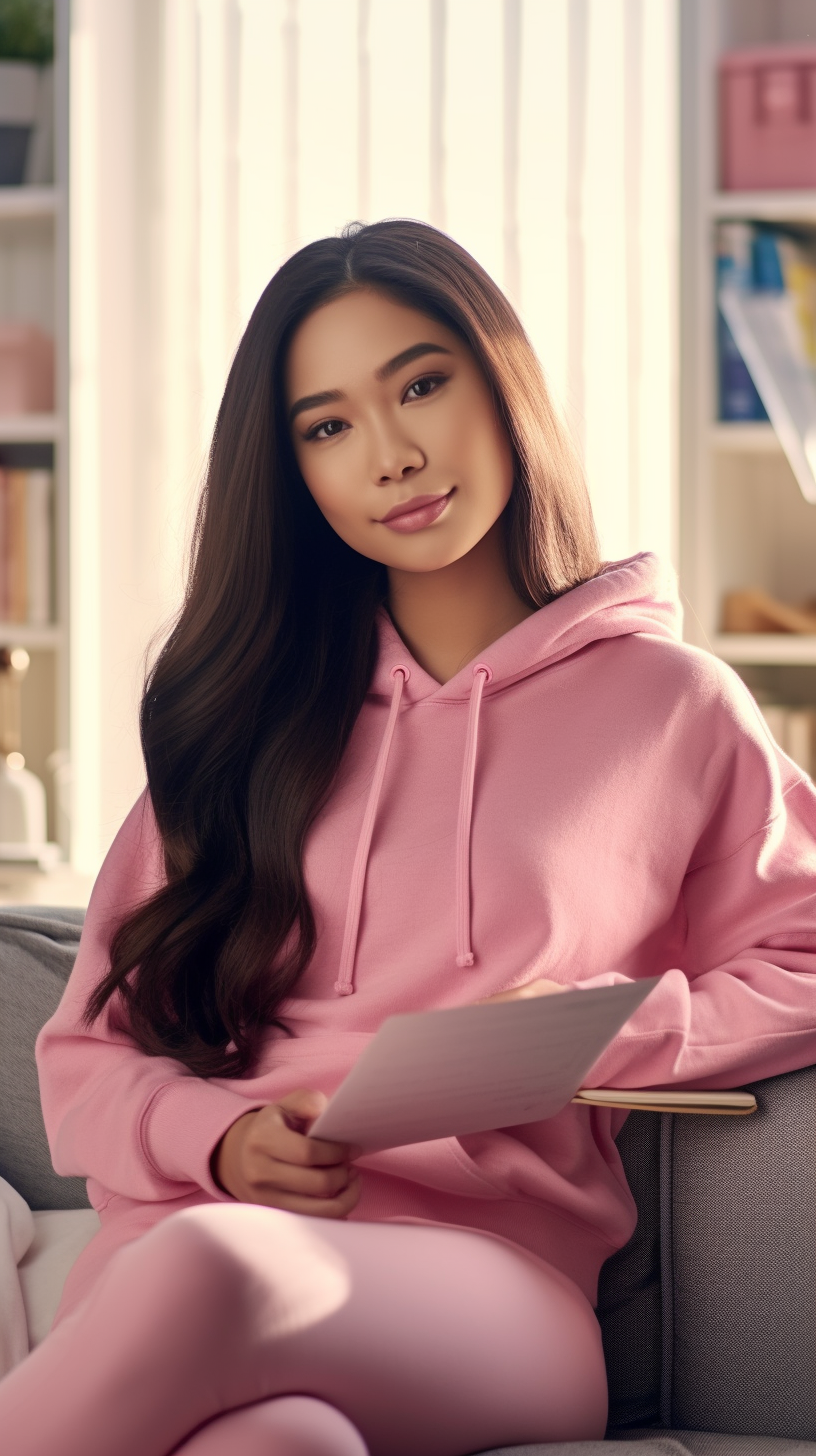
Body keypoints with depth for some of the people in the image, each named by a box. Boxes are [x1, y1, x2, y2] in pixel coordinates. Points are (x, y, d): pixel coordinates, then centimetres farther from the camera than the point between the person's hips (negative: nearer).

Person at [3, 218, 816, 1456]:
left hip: (491, 1277, -1)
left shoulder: (669, 704, 15)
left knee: (210, 1265, -39)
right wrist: (219, 1139, -4)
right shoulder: (255, 710, 22)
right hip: (202, 1227, 2)